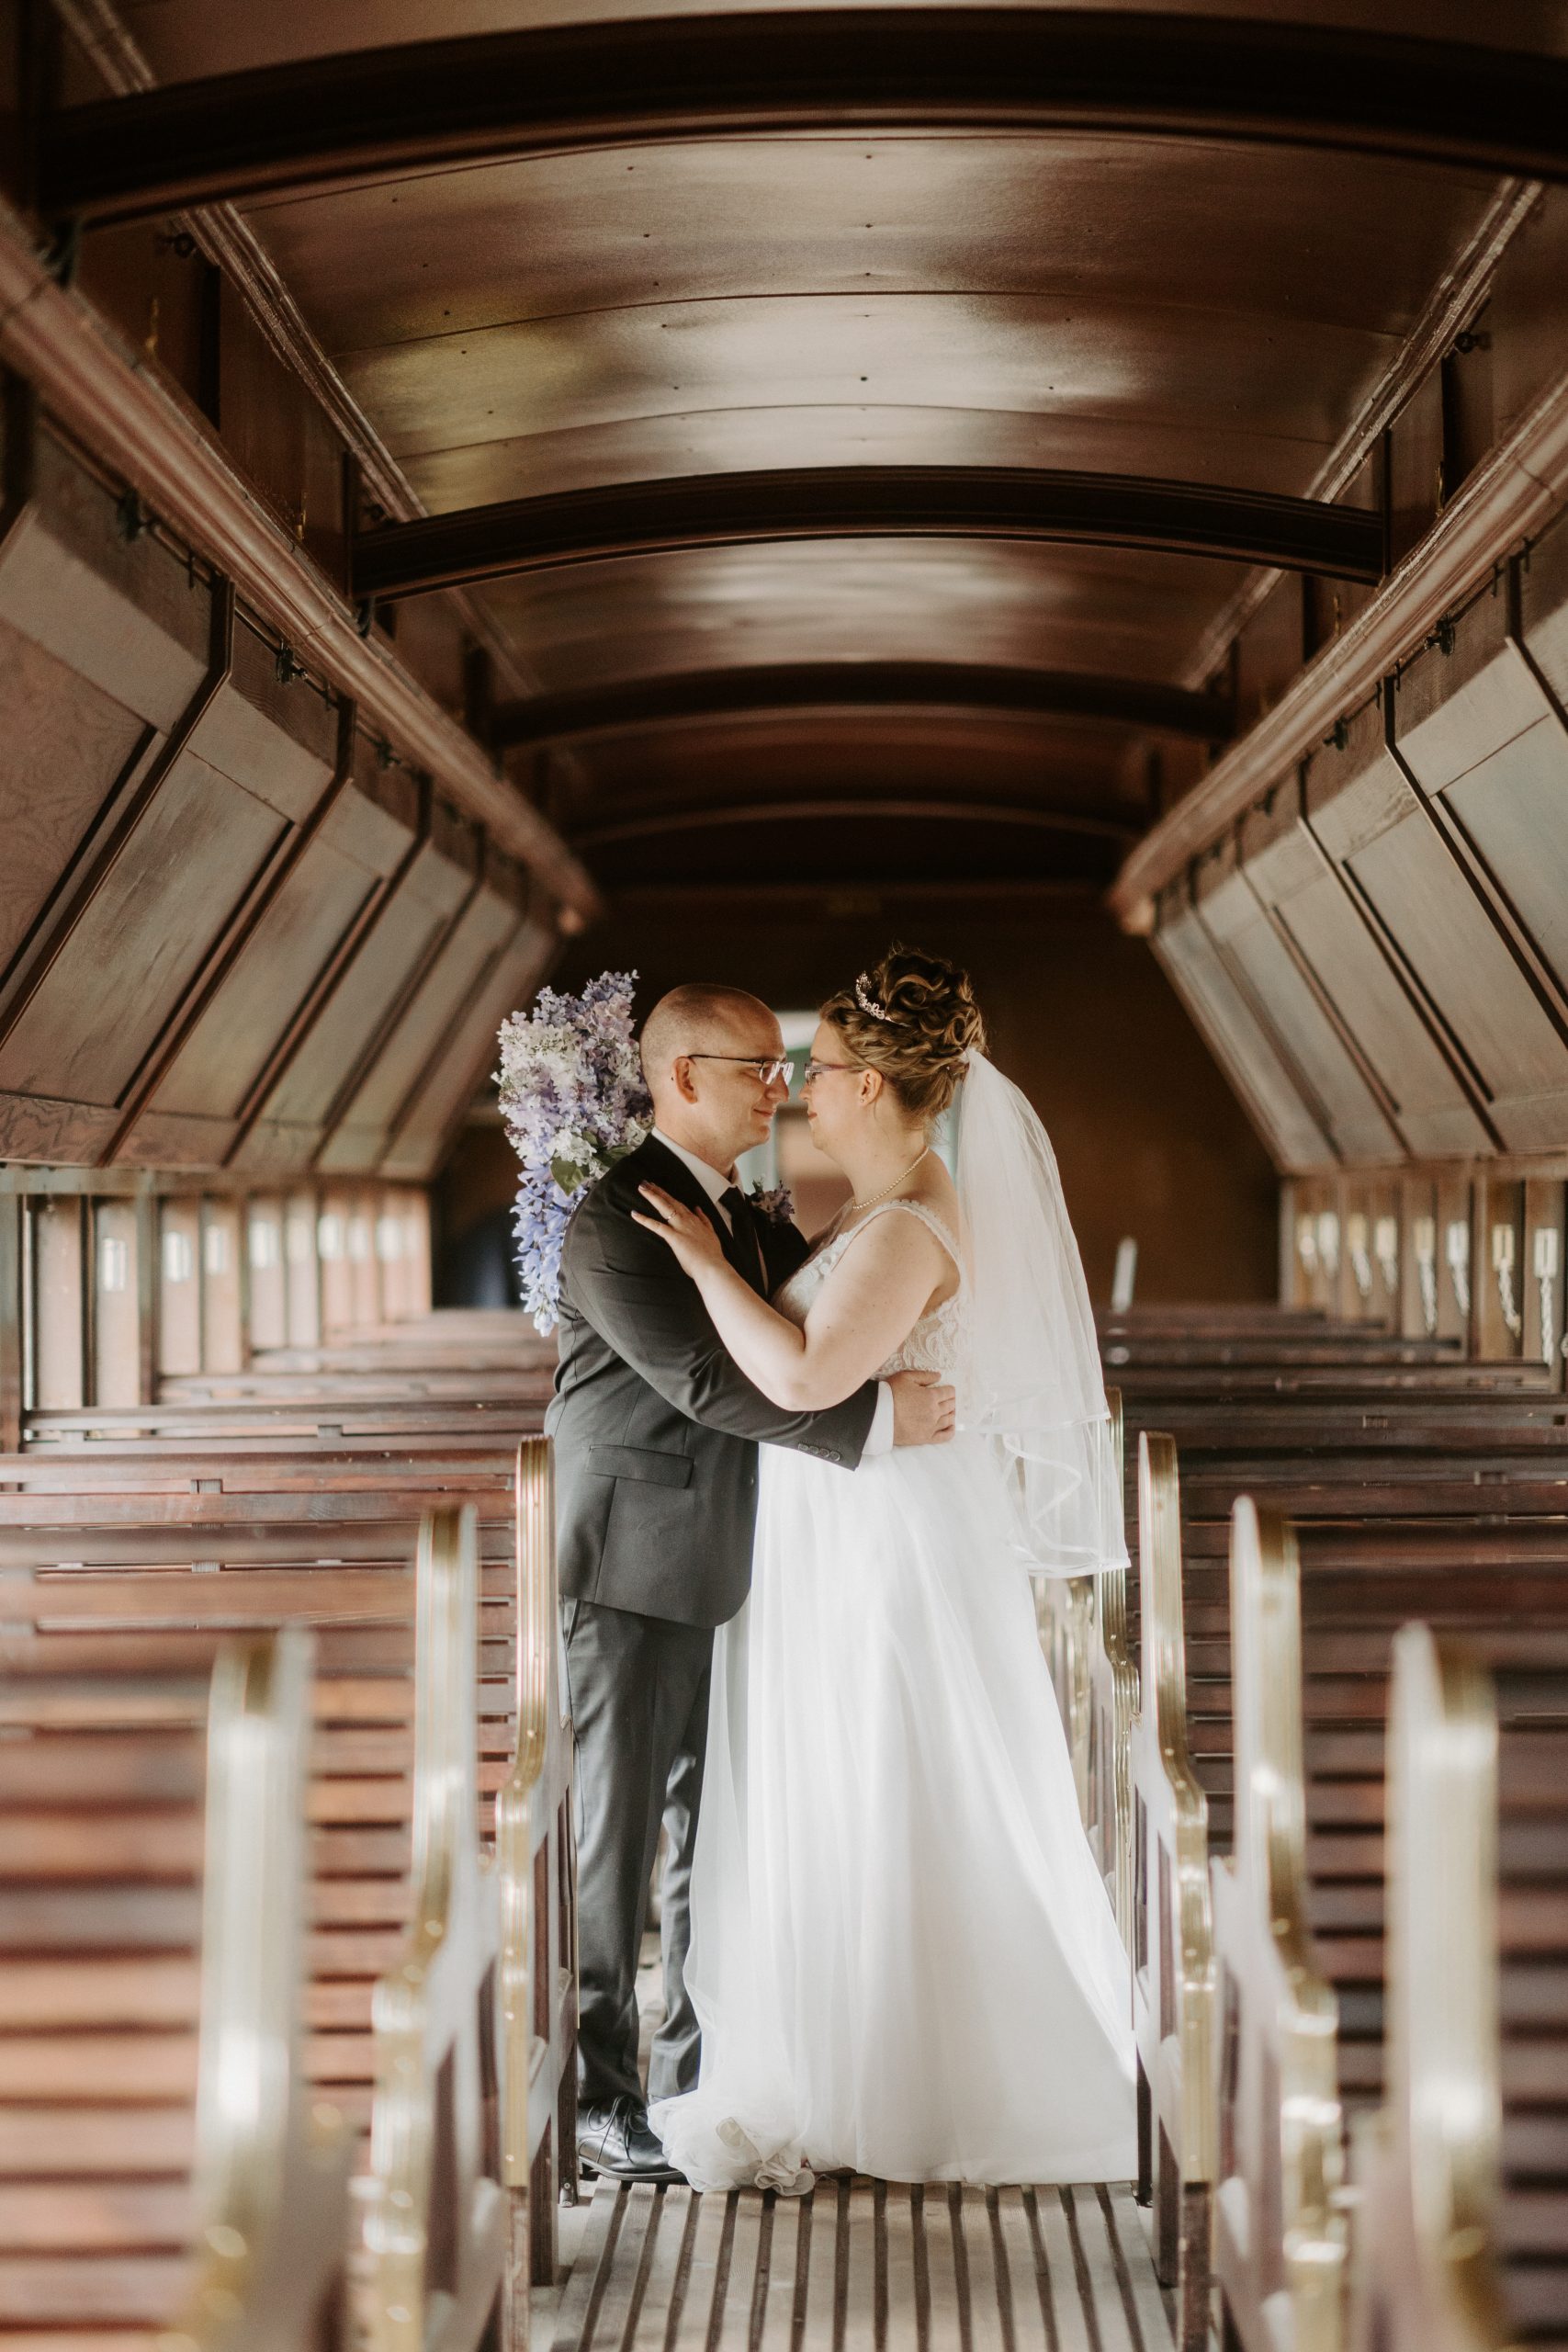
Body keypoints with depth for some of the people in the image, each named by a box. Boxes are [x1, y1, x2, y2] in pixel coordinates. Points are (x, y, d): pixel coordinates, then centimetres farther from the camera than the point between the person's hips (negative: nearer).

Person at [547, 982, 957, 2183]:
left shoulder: (744, 1218, 14)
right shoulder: (617, 1216, -16)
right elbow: (707, 1379, -24)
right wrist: (880, 1415, -23)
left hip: (720, 1576, 9)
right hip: (630, 1577, -9)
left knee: (714, 1836, 14)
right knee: (614, 1840, -1)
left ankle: (700, 2073, 24)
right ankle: (598, 2097, 8)